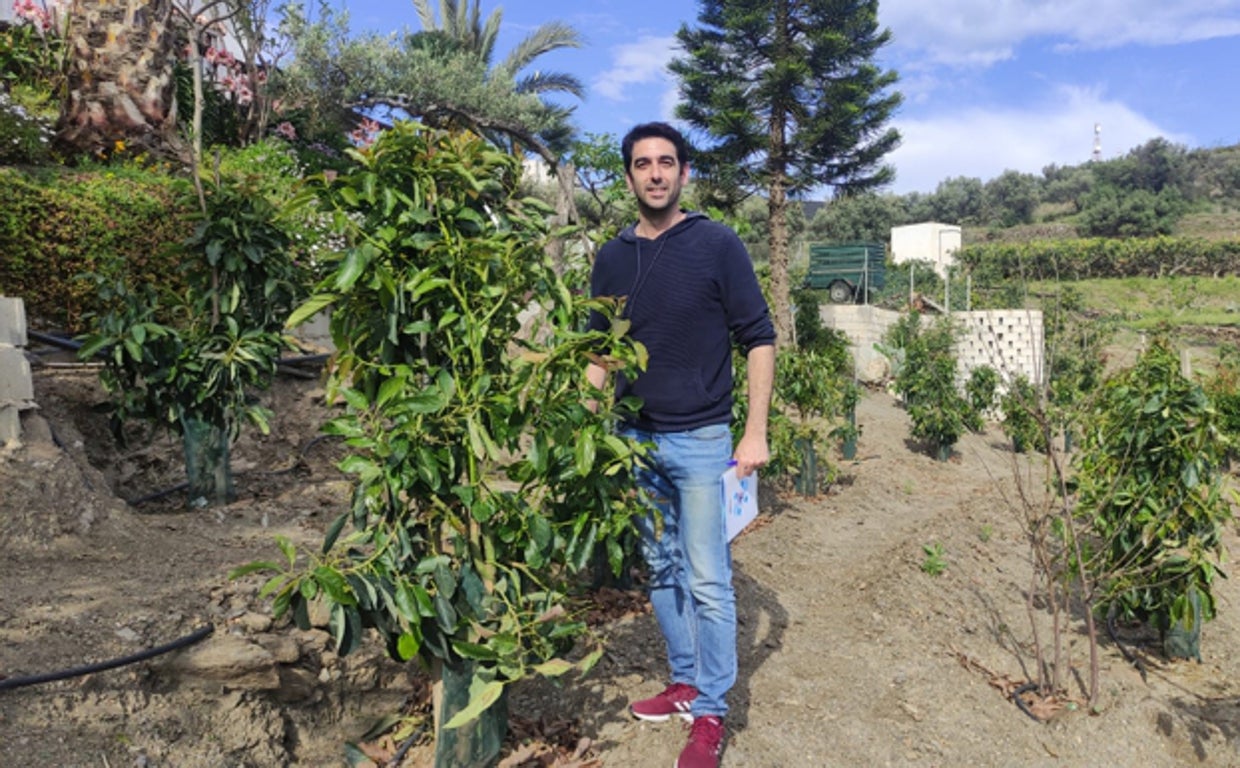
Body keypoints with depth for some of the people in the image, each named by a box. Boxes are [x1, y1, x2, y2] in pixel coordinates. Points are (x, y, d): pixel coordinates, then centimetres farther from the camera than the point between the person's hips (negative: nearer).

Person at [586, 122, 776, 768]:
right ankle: (685, 682, 32)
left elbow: (758, 339, -5)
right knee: (662, 572, 15)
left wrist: (756, 434, -11)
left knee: (707, 582, 1)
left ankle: (711, 712, 16)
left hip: (701, 440, -5)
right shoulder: (611, 258, 7)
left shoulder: (717, 245, -6)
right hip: (636, 440, 5)